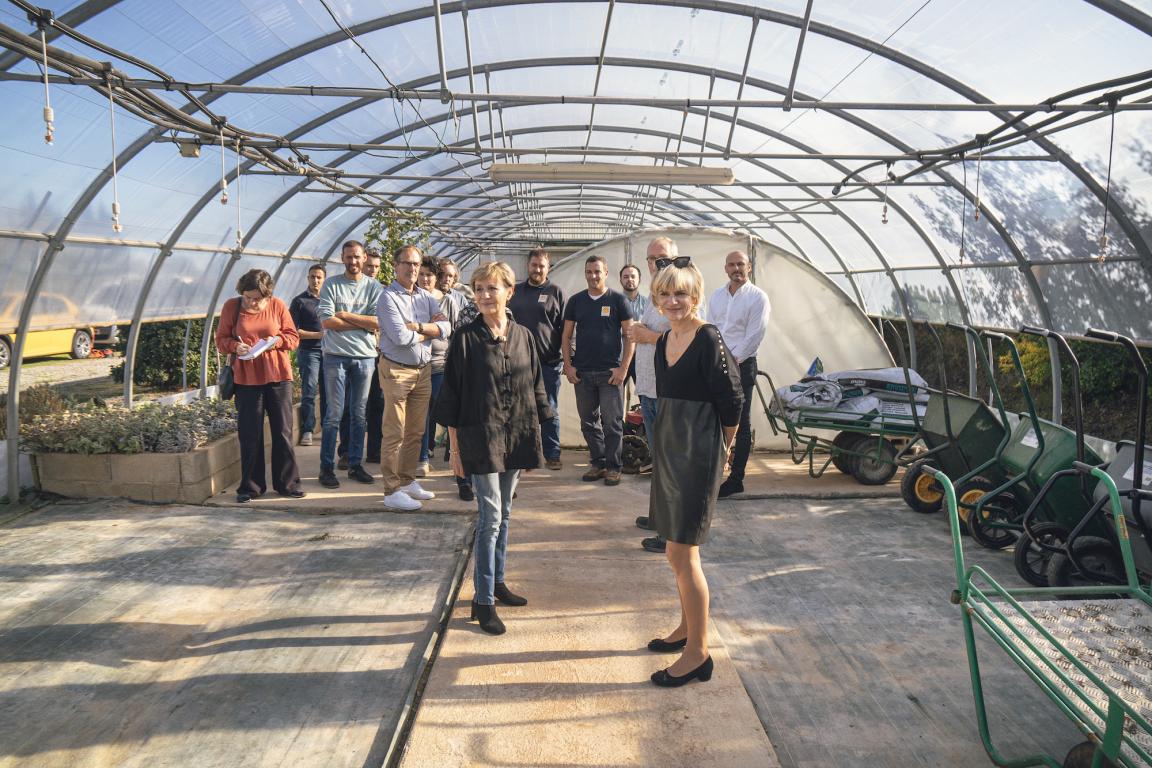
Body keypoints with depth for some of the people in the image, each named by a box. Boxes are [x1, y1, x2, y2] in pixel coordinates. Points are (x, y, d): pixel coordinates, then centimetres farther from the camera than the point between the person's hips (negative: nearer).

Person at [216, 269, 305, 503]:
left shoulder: (277, 305, 0)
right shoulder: (231, 306, 1)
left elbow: (293, 336, 4)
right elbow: (221, 340, 6)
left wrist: (277, 340, -16)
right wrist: (235, 345, -15)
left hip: (278, 376, 0)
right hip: (246, 378, 0)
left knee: (283, 431, 5)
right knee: (249, 434, 4)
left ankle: (287, 483, 16)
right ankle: (250, 486, 16)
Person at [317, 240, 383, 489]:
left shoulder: (374, 286, 5)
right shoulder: (331, 285, 1)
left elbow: (378, 323, -7)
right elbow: (327, 321, -10)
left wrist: (346, 315, -9)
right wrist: (363, 323, -8)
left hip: (365, 356, 2)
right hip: (336, 356, -2)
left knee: (359, 414, 9)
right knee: (334, 413, -1)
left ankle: (355, 465, 19)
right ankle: (327, 467, 7)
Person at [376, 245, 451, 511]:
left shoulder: (426, 296, 11)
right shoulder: (388, 297, -8)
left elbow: (446, 329, -1)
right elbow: (400, 337, -20)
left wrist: (417, 326, -14)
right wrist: (429, 330, -5)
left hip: (423, 369, 6)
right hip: (397, 370, -6)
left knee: (415, 432, 14)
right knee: (394, 434, -2)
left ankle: (407, 481, 26)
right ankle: (392, 491, 3)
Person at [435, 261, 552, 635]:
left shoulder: (523, 336, 6)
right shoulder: (465, 338, -6)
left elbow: (535, 389, 11)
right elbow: (451, 394, -4)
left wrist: (535, 435, 8)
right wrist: (455, 447, -5)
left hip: (516, 436, 4)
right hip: (480, 436, -4)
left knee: (504, 514, 15)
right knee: (490, 518, -4)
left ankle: (496, 582, 31)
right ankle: (483, 601, 6)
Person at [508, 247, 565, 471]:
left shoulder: (556, 292, 2)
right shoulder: (516, 292, 12)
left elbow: (565, 328, 0)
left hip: (548, 362, -3)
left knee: (549, 410, 5)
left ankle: (552, 454, 12)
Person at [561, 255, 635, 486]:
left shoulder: (618, 300, 1)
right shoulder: (576, 301, 10)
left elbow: (630, 335, -1)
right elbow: (566, 336, 12)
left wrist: (623, 368, -9)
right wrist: (568, 365, 2)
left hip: (610, 372, -3)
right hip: (582, 373, 4)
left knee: (612, 422, -1)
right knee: (588, 422, 9)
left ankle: (613, 467, 9)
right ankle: (597, 463, 21)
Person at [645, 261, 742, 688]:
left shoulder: (708, 340, -16)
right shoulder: (665, 340, 9)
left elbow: (731, 401, -13)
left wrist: (723, 447, -1)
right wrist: (669, 440, 12)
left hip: (698, 454, -8)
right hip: (669, 448, 9)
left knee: (683, 554, -4)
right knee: (676, 549, 17)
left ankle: (698, 653, 9)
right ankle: (687, 627, 35)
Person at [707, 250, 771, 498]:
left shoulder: (757, 297, -4)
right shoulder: (717, 296, 14)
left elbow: (754, 336, -11)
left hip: (742, 365, -6)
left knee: (741, 425, -1)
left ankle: (736, 480, 4)